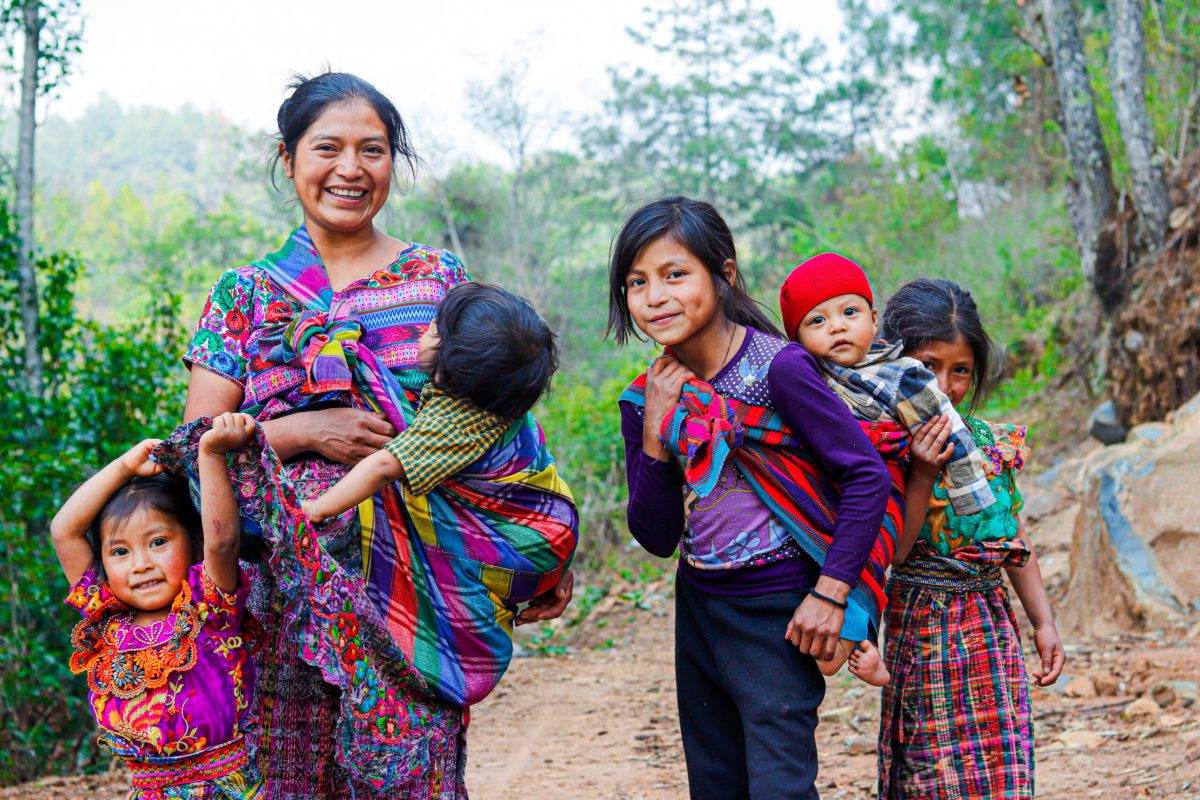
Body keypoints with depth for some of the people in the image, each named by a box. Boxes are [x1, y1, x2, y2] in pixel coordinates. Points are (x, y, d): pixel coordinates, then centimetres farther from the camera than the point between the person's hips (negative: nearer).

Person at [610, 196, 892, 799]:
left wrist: (829, 594, -18)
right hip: (699, 610, 7)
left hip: (777, 614, -6)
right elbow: (657, 537, 0)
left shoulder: (778, 369, -17)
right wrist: (653, 433, -12)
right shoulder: (648, 398, 1)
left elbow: (868, 475, -16)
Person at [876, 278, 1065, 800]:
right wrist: (922, 476, -24)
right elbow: (887, 555, -17)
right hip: (923, 632, -5)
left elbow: (1015, 539, 15)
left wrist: (1043, 621, 14)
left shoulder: (992, 443, 5)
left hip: (993, 634, 5)